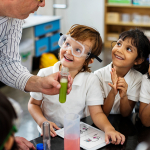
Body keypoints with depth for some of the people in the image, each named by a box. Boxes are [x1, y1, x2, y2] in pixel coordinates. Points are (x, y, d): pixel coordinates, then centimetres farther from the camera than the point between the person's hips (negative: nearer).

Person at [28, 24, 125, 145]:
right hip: (51, 135, -1)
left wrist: (108, 128, -28)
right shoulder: (45, 75, -7)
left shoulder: (91, 80, -8)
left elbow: (97, 113, -9)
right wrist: (42, 121, -14)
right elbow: (33, 104, 4)